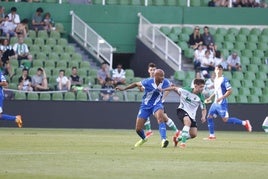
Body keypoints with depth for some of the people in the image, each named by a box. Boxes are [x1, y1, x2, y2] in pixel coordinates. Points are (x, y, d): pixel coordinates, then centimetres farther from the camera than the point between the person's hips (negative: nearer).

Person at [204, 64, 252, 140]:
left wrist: (221, 98, -21)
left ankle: (244, 123, -2)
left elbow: (229, 91, -15)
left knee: (225, 119, -11)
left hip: (222, 103, -8)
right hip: (215, 102, 8)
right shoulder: (215, 80, 13)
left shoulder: (224, 80, -11)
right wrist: (210, 98, 18)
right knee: (209, 117, 3)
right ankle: (212, 135, 10)